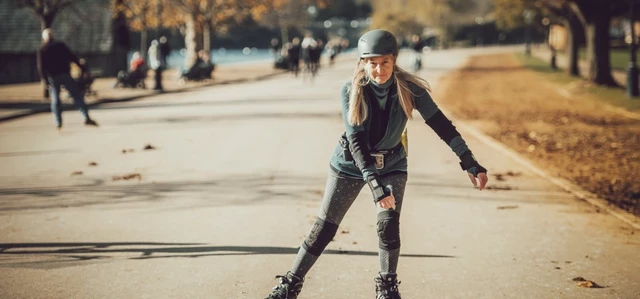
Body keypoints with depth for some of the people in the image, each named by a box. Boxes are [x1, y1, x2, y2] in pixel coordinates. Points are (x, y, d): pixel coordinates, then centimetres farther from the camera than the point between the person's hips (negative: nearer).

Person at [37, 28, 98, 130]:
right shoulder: (60, 45, 4)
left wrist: (45, 80, -1)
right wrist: (82, 68, 1)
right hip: (65, 75, -1)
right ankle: (87, 118, -10)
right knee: (77, 96, 0)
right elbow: (72, 57, 0)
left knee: (55, 100, 10)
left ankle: (58, 123, 3)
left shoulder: (41, 50, 5)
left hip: (52, 77, 1)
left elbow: (41, 67, -3)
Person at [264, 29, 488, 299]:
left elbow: (441, 125, -16)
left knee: (388, 225, -15)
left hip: (391, 166, 1)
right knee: (324, 228, 1)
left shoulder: (409, 89, -19)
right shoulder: (351, 90, -22)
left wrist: (471, 164, -20)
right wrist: (374, 184, -36)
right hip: (350, 165, 0)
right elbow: (355, 139, -26)